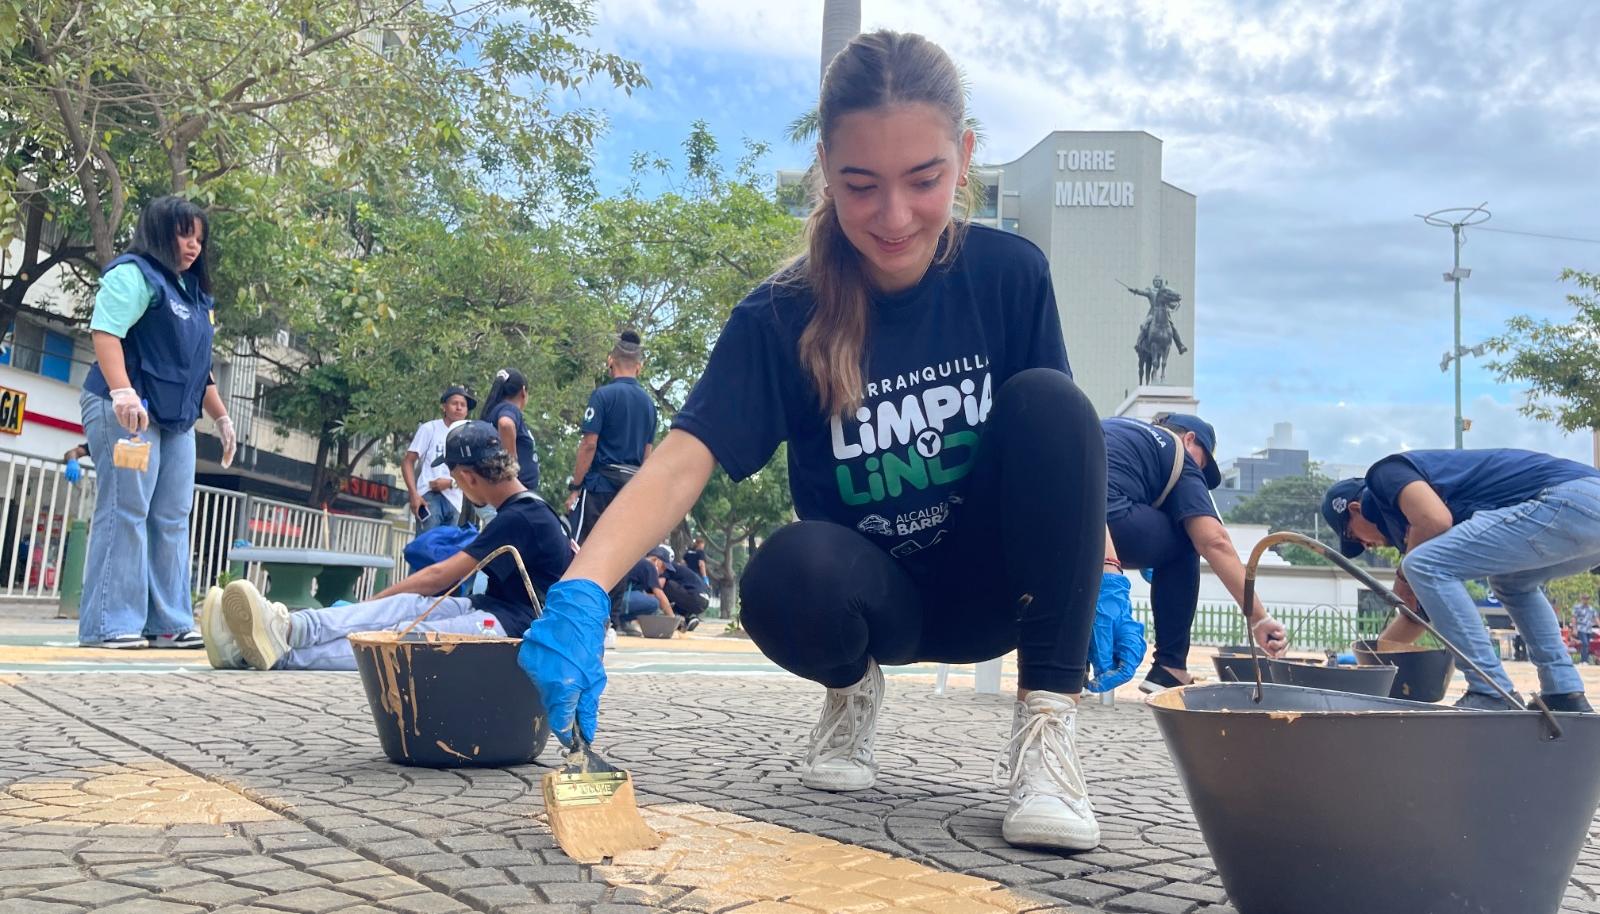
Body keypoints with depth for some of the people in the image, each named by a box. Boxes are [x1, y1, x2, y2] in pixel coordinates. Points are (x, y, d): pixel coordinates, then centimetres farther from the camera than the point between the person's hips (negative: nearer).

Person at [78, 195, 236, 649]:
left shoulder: (193, 293, 23)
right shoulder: (134, 274, -3)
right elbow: (105, 332, -17)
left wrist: (222, 417, 25)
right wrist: (123, 393, -29)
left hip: (176, 421, 9)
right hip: (127, 413, -9)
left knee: (172, 520, 5)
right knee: (125, 513, -10)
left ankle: (168, 622, 7)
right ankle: (109, 624, -7)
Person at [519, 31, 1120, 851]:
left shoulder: (1010, 275, -11)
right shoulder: (781, 317, -17)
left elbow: (1064, 443, 0)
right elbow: (680, 463, -28)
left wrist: (1101, 578, -12)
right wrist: (580, 590, -45)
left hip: (997, 583, 2)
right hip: (874, 595, -1)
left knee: (1048, 401, -25)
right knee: (790, 575, -36)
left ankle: (1048, 719, -16)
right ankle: (852, 687, 3)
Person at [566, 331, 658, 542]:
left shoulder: (603, 394, -8)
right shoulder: (649, 403, 10)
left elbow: (589, 444, -11)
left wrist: (575, 487, -6)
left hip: (600, 485, -6)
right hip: (632, 487, 6)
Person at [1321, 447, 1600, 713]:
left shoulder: (1386, 473, 5)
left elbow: (1435, 521, -15)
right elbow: (1422, 608, 36)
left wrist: (1404, 575, 3)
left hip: (1569, 504, -10)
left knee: (1425, 566, -9)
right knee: (1512, 582, 35)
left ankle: (1493, 694, -6)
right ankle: (1566, 694, 22)